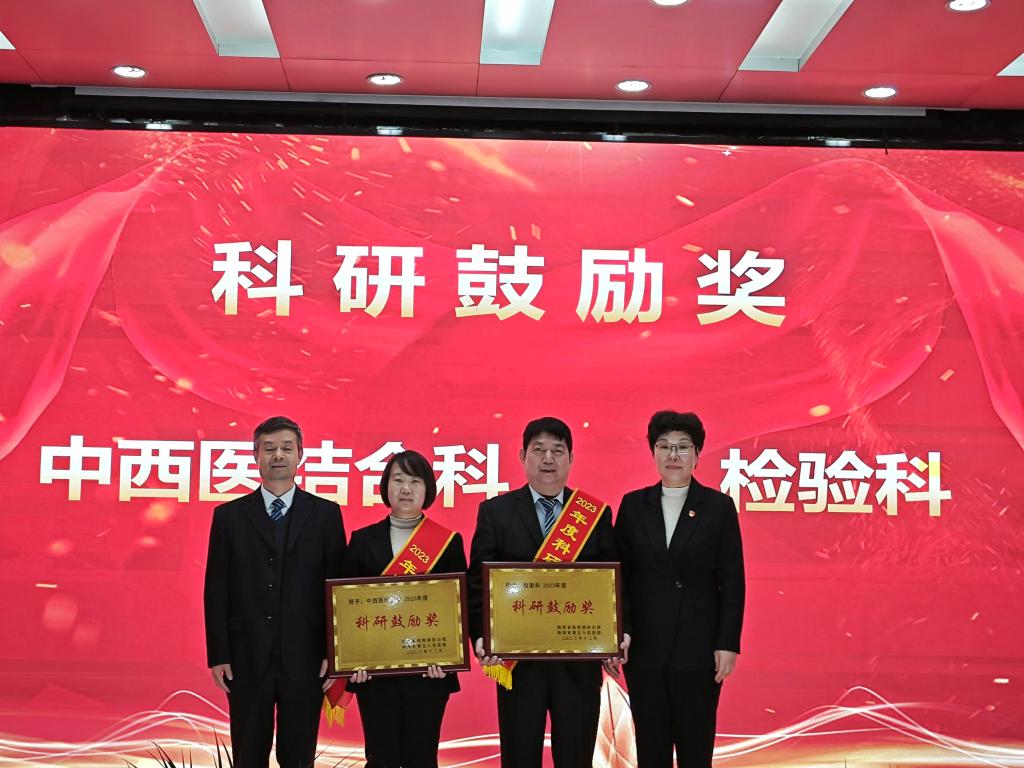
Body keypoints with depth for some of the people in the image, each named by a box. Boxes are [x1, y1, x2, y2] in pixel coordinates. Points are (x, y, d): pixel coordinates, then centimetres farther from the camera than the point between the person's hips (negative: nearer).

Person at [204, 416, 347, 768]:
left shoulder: (325, 514, 4)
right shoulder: (229, 515, 5)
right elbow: (216, 591, 3)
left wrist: (334, 653, -3)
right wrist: (218, 655, -2)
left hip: (305, 657, 0)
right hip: (247, 658, 1)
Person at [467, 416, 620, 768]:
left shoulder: (596, 513, 7)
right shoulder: (495, 512, 3)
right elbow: (479, 581, -1)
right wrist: (481, 636, -14)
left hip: (579, 659, 1)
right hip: (516, 657, -1)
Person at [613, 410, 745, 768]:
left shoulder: (719, 506, -1)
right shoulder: (633, 505, 4)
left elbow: (732, 582, -2)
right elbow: (620, 575, 6)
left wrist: (728, 644, -7)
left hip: (699, 649, -2)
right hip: (644, 647, 2)